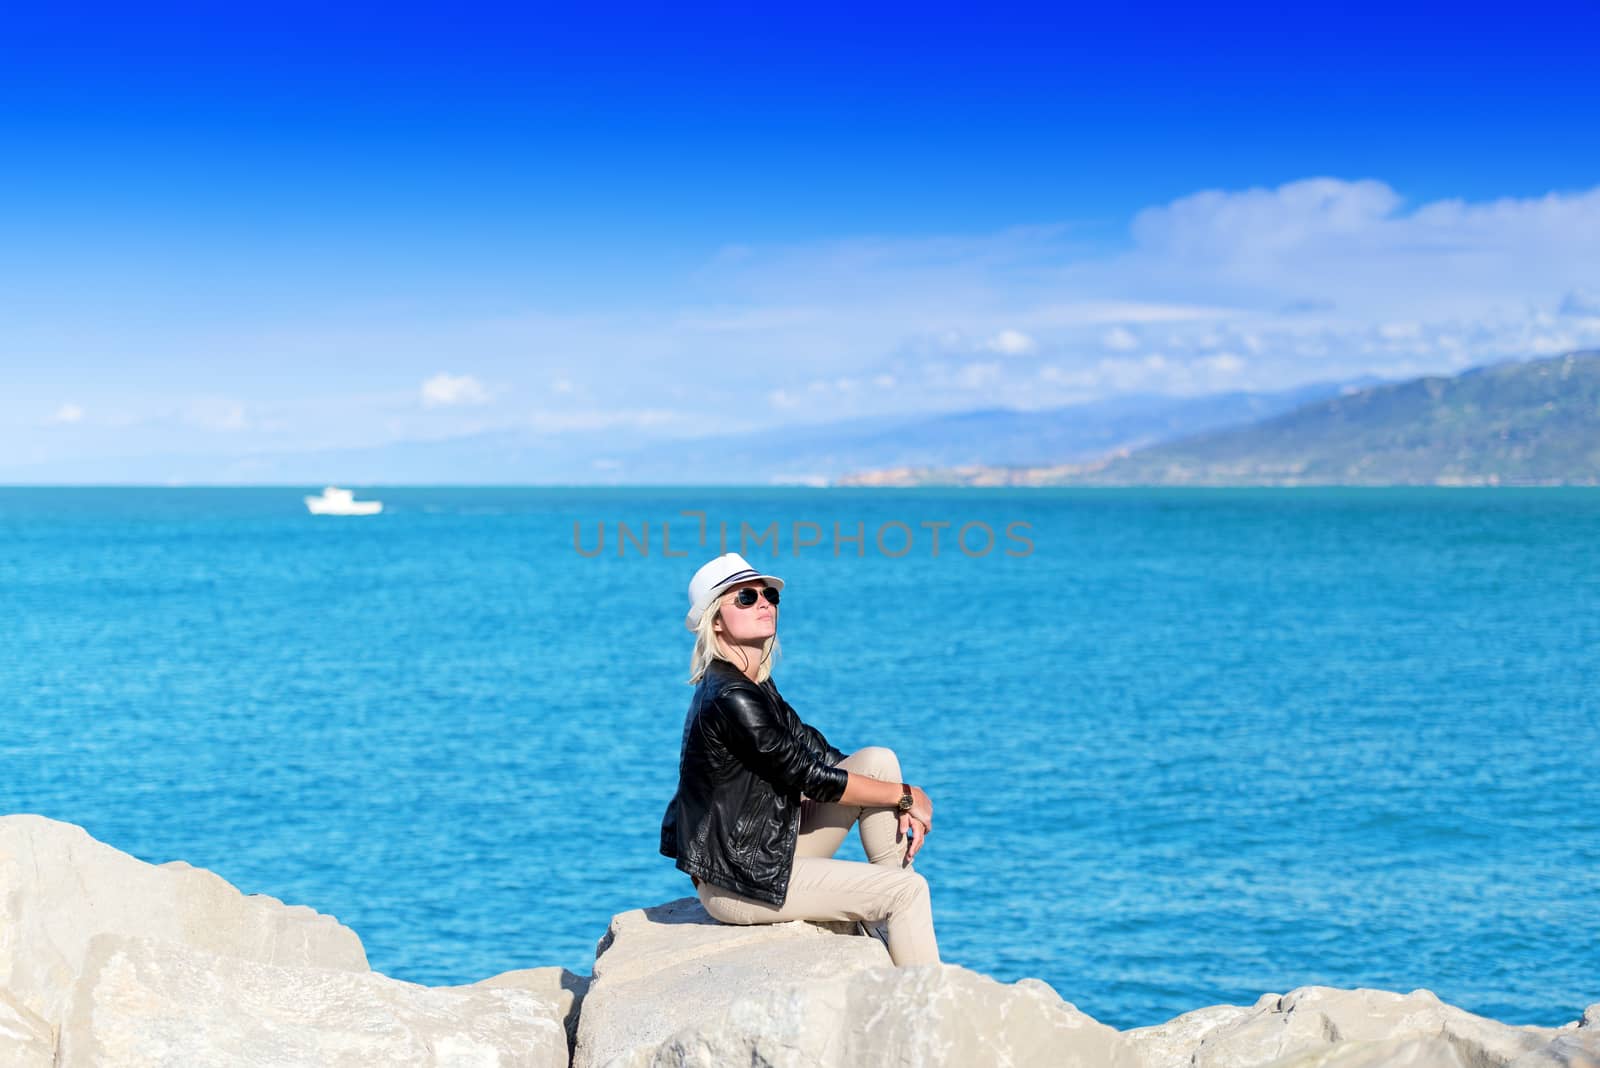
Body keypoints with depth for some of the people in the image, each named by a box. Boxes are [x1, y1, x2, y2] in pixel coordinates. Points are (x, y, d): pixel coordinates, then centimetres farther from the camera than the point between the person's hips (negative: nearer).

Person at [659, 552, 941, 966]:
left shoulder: (755, 684, 10)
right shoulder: (729, 698, -21)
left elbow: (817, 751, 12)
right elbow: (811, 778, -18)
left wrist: (898, 805, -1)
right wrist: (905, 796, -6)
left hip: (768, 847, 10)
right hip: (736, 882, -10)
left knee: (878, 760, 2)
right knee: (907, 889, -13)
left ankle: (892, 926, 4)